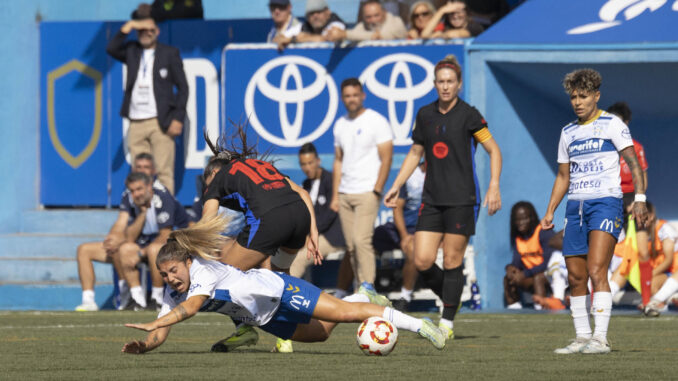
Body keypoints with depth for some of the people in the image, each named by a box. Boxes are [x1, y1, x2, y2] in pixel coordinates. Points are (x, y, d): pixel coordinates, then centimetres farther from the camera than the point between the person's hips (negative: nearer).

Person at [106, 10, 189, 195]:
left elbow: (182, 87, 5)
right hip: (136, 124, 3)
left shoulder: (170, 53, 7)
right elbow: (111, 49, -2)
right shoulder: (131, 51, 15)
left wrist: (178, 119, -4)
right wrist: (128, 27, -6)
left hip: (161, 123, -3)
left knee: (164, 171, -9)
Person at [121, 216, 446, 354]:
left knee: (343, 313, -15)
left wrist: (152, 324, -54)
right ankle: (363, 297, 47)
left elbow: (192, 305, -46)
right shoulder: (172, 295, -8)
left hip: (273, 288, -8)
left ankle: (417, 325, -5)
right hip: (261, 317, 8)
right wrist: (143, 346, -32)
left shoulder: (203, 270, -29)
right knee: (320, 333, 21)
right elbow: (161, 334, -9)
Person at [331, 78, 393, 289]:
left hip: (367, 192, -6)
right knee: (351, 245, 3)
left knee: (361, 240, -17)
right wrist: (335, 195, 12)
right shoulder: (340, 125, 14)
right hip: (345, 193, 6)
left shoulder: (377, 121, -4)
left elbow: (386, 159, -6)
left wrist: (376, 191, -13)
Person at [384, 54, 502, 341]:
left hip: (462, 199, -5)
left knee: (452, 261, -5)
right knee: (422, 261, -4)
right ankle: (451, 301, 21)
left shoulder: (468, 115, -6)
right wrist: (396, 186, 14)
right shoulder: (425, 115, 9)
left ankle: (447, 323, 4)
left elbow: (494, 150, -2)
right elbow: (415, 153, 20)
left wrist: (494, 186, -13)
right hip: (432, 199, 5)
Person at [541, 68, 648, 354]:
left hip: (606, 202, -6)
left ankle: (600, 338, -19)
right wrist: (550, 212, 16)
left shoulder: (612, 124, -1)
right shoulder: (568, 132, 16)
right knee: (575, 277, 3)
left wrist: (639, 198, -18)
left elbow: (633, 161, -6)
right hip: (576, 206, 6)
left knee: (596, 270, -17)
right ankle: (582, 338, 10)